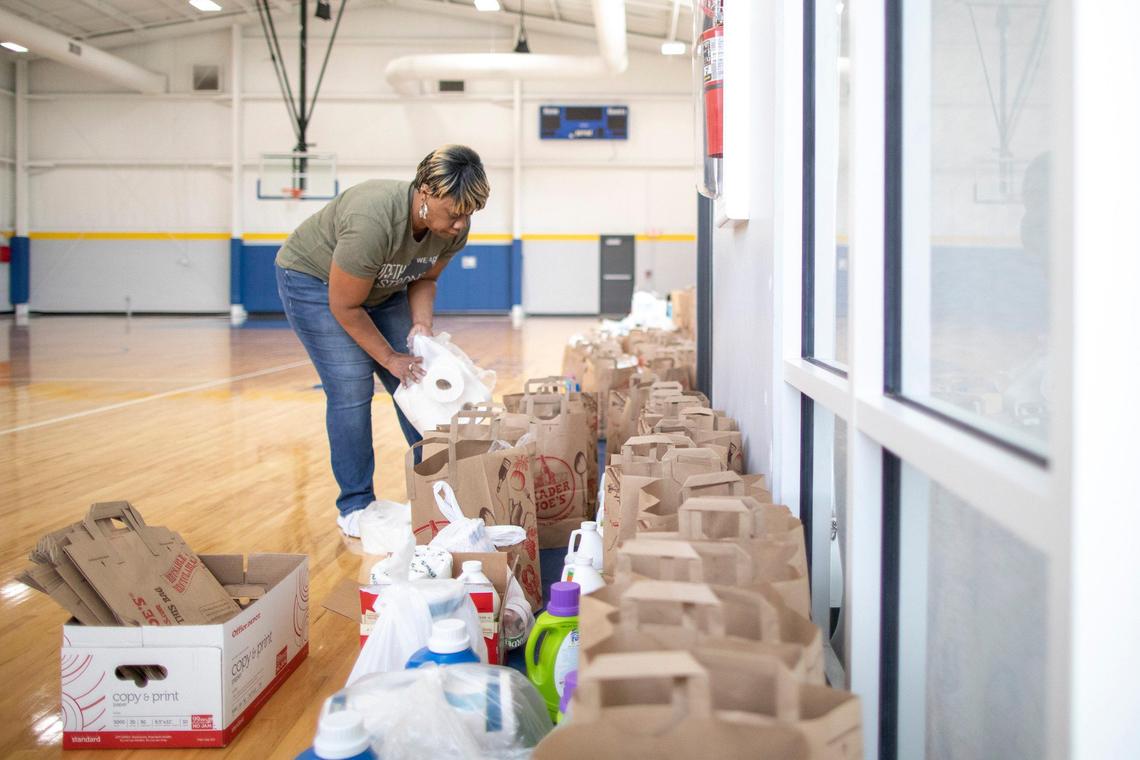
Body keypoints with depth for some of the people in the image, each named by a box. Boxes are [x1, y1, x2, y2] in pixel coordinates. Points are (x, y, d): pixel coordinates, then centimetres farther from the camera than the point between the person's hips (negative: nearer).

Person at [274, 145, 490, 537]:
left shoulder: (453, 228, -19)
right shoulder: (373, 222, -39)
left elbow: (424, 279, -1)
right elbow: (344, 306, -28)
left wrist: (421, 325, -18)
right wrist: (389, 358, -21)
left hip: (381, 287, 7)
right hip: (314, 280, -6)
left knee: (413, 382, 0)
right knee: (351, 390, -14)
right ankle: (354, 506, -2)